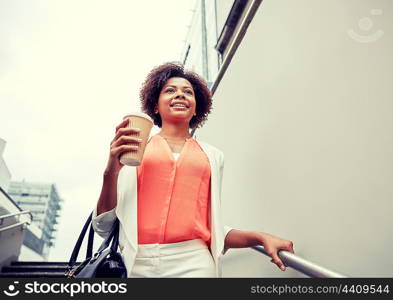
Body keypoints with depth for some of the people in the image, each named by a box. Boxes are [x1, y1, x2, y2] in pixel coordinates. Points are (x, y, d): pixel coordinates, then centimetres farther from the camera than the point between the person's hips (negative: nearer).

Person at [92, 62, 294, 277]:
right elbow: (103, 227, 4)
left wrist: (260, 238, 1)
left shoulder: (212, 156, 12)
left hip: (193, 262, 1)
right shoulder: (132, 149, 7)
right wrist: (111, 171, -11)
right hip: (139, 263, 0)